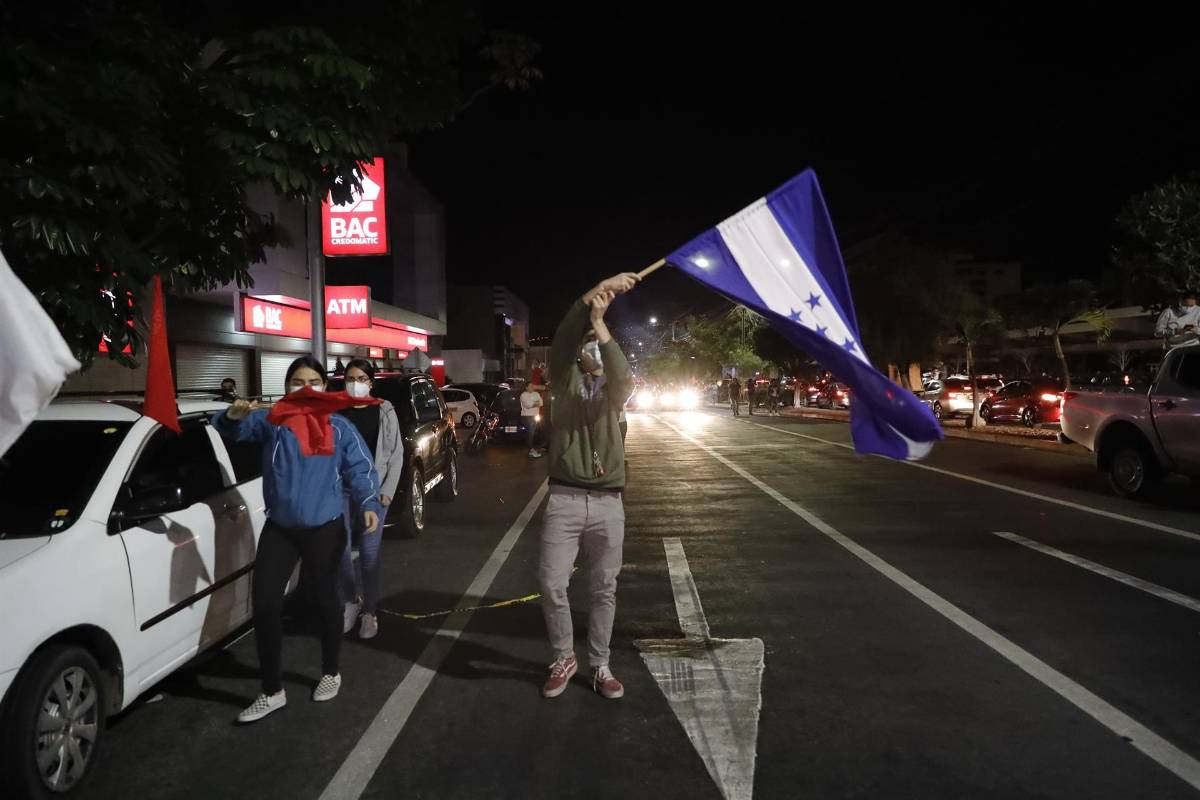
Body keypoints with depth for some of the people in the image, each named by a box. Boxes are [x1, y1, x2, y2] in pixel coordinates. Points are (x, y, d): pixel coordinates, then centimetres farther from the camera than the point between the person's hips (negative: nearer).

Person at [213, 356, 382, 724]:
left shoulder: (339, 427, -1)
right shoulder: (271, 420, 3)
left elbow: (360, 469, -7)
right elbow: (237, 430, -10)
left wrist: (368, 504, -25)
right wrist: (234, 416, -34)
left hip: (324, 529, -1)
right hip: (279, 529, 2)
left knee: (326, 598, 13)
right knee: (264, 602, 0)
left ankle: (330, 673, 34)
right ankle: (272, 691, 15)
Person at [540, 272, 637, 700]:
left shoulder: (613, 389, 10)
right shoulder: (565, 380, 7)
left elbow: (624, 380, -17)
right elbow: (562, 337, -12)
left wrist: (600, 323, -22)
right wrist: (597, 290, -24)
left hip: (608, 503, 1)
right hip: (564, 499, -1)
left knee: (604, 590, 9)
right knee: (552, 584, -1)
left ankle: (600, 666, 25)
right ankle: (563, 658, 22)